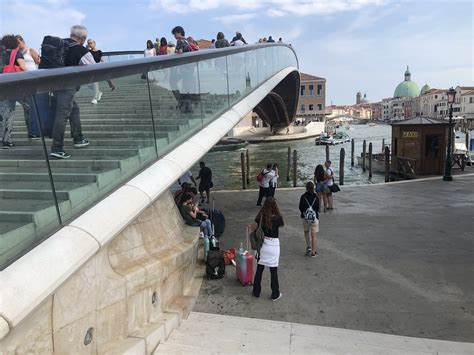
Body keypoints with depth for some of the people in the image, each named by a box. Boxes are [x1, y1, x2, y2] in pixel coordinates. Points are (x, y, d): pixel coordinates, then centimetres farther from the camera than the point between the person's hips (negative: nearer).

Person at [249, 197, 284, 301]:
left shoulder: (260, 217, -8)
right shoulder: (277, 218, -14)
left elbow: (254, 228, 3)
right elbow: (281, 224, 7)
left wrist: (249, 226, 25)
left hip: (263, 244, 2)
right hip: (274, 246, -2)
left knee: (259, 269, 14)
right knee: (274, 271, 9)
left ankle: (256, 292, 26)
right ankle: (275, 294, 20)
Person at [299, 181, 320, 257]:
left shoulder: (303, 197, -7)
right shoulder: (316, 196, -7)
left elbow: (300, 208, -2)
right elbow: (318, 208, -3)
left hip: (305, 217, 1)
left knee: (306, 232, 23)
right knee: (314, 235, 3)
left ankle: (308, 247, 14)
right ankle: (313, 252, 4)